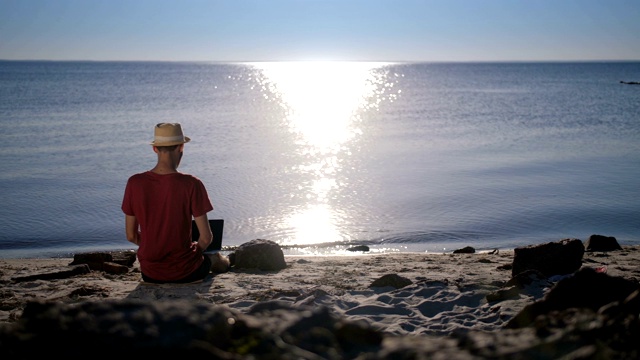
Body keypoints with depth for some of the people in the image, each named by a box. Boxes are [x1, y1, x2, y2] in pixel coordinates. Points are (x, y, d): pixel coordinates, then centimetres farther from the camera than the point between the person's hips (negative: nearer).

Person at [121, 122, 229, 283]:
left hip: (149, 273, 4)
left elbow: (131, 236, -1)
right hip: (185, 272, -3)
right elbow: (206, 238, -15)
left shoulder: (134, 183, -9)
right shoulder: (191, 184, -19)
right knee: (218, 259, 33)